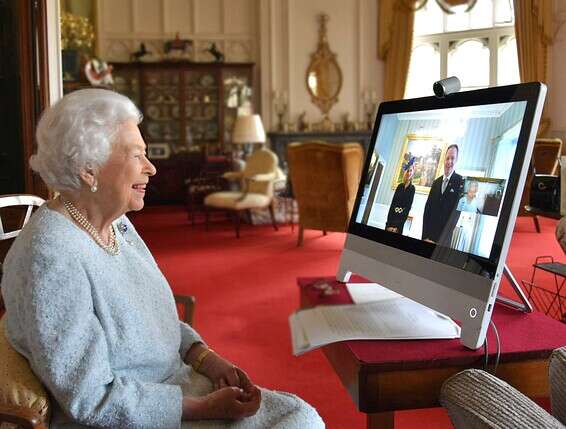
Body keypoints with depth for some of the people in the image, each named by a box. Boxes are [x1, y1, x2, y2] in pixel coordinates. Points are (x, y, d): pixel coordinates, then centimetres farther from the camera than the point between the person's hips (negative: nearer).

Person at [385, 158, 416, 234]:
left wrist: (397, 226, -10)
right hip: (392, 217, 3)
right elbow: (393, 204, 3)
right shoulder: (400, 186, 8)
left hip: (400, 220, -3)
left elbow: (408, 207, -4)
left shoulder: (412, 188, 0)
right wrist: (389, 223, -7)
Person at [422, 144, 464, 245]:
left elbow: (457, 212, -12)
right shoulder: (436, 183, 13)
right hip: (429, 236, 5)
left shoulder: (461, 181, -6)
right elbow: (427, 209, 9)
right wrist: (426, 236, -2)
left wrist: (441, 241, -17)